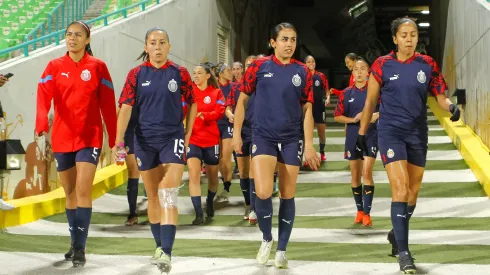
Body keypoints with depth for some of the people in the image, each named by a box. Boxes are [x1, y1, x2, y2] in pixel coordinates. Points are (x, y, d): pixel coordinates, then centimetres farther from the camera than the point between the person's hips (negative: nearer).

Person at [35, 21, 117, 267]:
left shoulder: (97, 66, 0)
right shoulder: (54, 67, 2)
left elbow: (108, 104, 1)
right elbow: (44, 94, -15)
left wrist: (114, 137, 0)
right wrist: (41, 122, -34)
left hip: (89, 137, -3)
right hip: (62, 138, 3)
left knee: (83, 189, -13)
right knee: (70, 192, 12)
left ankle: (80, 247, -10)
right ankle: (75, 242, 26)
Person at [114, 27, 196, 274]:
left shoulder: (179, 73, -1)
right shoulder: (136, 74, -1)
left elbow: (191, 104, 11)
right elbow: (126, 107, -7)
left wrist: (187, 135, 7)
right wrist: (118, 141, -17)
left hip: (172, 138, -2)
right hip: (145, 140, 2)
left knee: (168, 196, -15)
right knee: (153, 197, 13)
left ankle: (166, 254, -20)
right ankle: (159, 247, 29)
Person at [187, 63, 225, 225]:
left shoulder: (216, 92, 1)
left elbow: (220, 112, -12)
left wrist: (203, 115, -28)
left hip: (211, 139, 1)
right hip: (192, 138, -1)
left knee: (212, 176, 15)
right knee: (194, 175, -15)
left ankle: (209, 203, 43)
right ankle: (198, 214, -14)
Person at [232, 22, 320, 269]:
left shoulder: (303, 72, 2)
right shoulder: (259, 67, -1)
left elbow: (307, 110, 4)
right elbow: (242, 100, 6)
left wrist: (309, 144, -2)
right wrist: (236, 133, 2)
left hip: (291, 140, 2)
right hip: (263, 137, -1)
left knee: (287, 196, 5)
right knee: (263, 193, -15)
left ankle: (281, 250, 19)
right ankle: (266, 239, 12)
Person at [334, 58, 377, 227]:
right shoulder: (347, 93, 4)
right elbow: (337, 116, 6)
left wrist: (378, 115, -20)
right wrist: (353, 119, -10)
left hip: (370, 136, -3)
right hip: (352, 137, 3)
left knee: (367, 172, -14)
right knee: (355, 174, 9)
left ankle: (367, 213, -13)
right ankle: (359, 210, 22)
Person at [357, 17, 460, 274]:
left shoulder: (427, 64, 1)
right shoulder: (382, 65, -4)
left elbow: (440, 95, 3)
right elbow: (370, 101, 4)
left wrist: (451, 106, -19)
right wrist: (362, 132, 7)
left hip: (418, 133, 3)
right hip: (390, 132, -3)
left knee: (413, 191, 11)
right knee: (400, 188, -15)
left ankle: (397, 234, 38)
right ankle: (403, 253, -13)